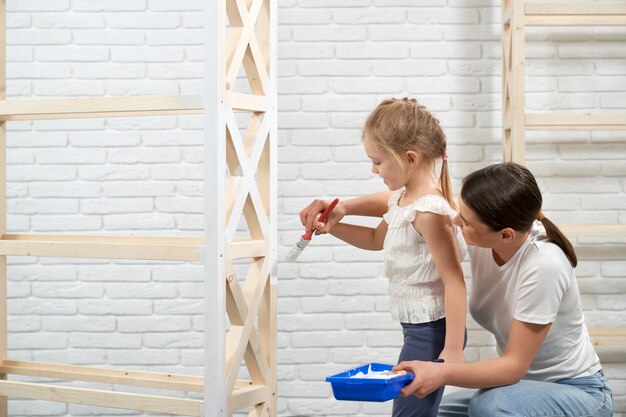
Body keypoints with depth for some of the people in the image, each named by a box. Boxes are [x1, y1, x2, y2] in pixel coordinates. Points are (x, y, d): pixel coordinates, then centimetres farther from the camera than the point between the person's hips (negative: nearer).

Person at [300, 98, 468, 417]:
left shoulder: (429, 211, -21)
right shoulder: (403, 198, 9)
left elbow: (454, 281, -22)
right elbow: (377, 239, 28)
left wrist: (452, 350, -23)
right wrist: (331, 226, 14)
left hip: (431, 330, -10)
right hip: (418, 327, 10)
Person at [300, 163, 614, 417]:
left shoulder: (543, 266, -31)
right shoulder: (482, 231, -14)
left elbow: (514, 364, -28)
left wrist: (442, 373, -43)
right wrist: (345, 207, -16)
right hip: (521, 383, 7)